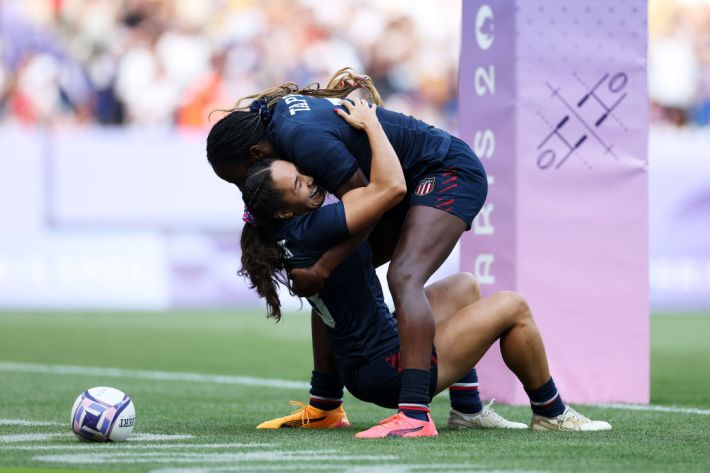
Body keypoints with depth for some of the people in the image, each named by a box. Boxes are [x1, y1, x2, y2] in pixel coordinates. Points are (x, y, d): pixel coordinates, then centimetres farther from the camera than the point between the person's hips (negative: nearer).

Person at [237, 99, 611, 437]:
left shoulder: (288, 235, 3)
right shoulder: (310, 231, -26)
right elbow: (392, 187, -31)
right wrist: (370, 124, -17)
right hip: (388, 373, -11)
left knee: (462, 285, 29)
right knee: (512, 306, -3)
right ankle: (550, 413, 14)